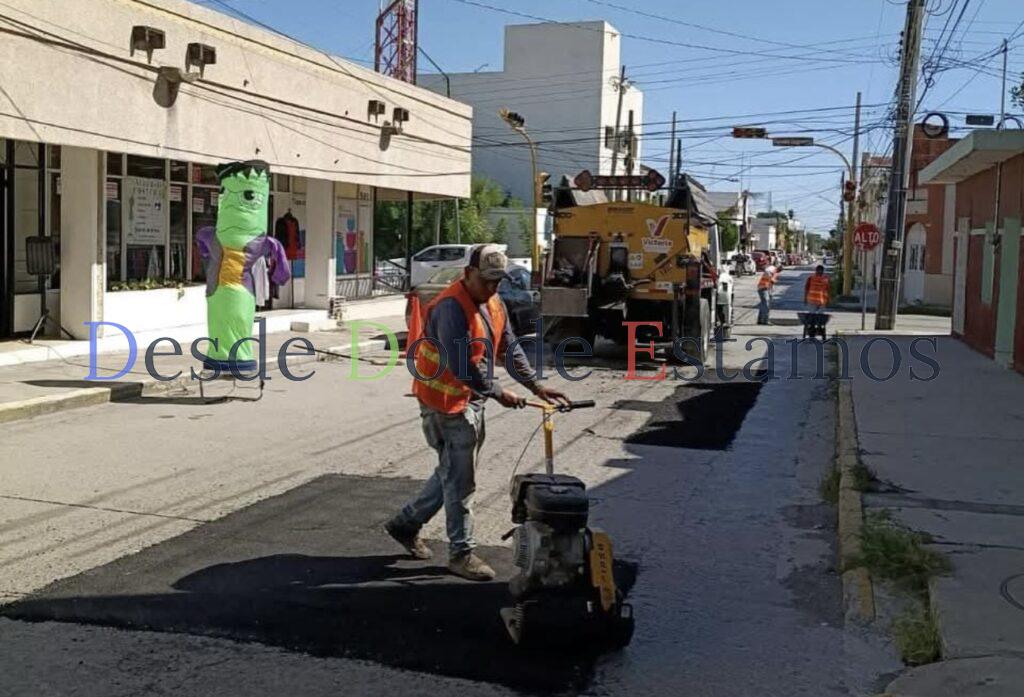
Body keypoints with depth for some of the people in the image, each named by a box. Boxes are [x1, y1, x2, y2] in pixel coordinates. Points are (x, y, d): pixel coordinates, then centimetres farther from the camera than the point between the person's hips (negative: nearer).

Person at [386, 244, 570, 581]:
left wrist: (536, 386, 2)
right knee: (460, 479, -2)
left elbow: (510, 348, 11)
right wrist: (498, 393, -20)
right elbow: (461, 365, -27)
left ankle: (406, 523, 33)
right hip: (447, 400, -9)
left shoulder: (493, 304, 8)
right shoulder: (451, 307, -22)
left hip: (471, 399, 9)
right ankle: (461, 553, 10)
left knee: (453, 471, 19)